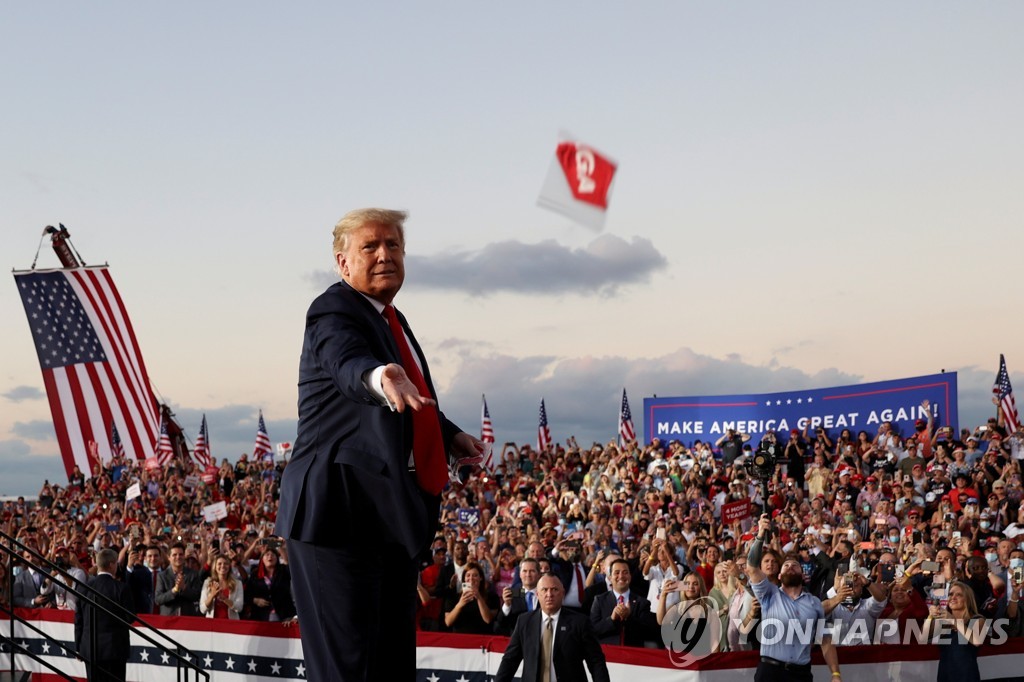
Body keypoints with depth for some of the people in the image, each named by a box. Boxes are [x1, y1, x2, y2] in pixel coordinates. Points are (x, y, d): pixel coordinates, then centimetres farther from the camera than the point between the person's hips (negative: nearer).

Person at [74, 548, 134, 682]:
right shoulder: (121, 588, -11)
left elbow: (78, 619, 4)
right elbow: (130, 618, -7)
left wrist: (78, 646, 12)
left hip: (90, 648, 3)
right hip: (115, 647, -3)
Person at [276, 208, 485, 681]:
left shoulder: (392, 321, 16)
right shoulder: (334, 312, -11)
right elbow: (349, 367, -35)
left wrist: (450, 435, 21)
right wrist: (381, 377, -54)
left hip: (395, 514, 9)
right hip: (342, 512, -9)